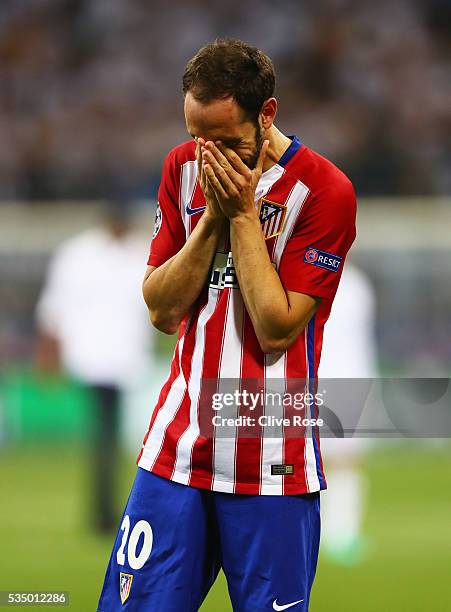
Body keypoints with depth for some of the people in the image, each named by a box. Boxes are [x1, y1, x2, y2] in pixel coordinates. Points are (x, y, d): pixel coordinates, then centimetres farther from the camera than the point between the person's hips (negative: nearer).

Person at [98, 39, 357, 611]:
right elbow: (161, 310, 3)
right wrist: (212, 218, -8)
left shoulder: (324, 190, -9)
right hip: (178, 445, 4)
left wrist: (242, 213, -13)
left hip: (270, 458, -4)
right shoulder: (184, 168, 7)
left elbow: (277, 329, -13)